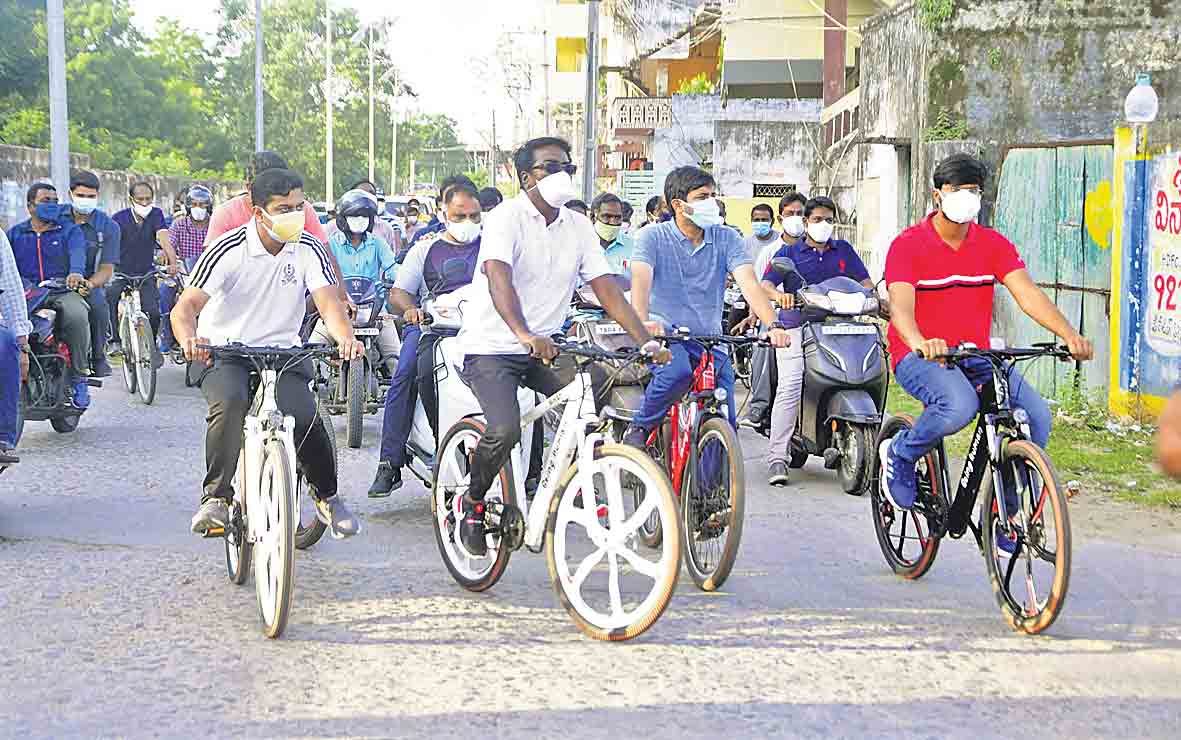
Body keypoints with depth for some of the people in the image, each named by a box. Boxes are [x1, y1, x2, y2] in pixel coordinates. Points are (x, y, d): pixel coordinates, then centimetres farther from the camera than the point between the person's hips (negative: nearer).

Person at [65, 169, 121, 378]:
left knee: (98, 306, -33)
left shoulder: (108, 227, 2)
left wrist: (89, 284, -25)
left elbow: (107, 268, -4)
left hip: (90, 283, 0)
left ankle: (98, 357, -11)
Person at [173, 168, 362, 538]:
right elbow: (186, 305, -21)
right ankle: (216, 497, -19)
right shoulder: (228, 250, -13)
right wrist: (189, 339, -45)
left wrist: (345, 337, -38)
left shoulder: (308, 250, -3)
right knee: (230, 401, -34)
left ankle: (328, 497, 6)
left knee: (304, 416, -22)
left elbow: (328, 301, -15)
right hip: (223, 353, -2)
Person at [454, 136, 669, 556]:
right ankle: (473, 505, 2)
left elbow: (607, 289, 2)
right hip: (492, 347, -6)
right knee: (505, 431, -26)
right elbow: (499, 279, -30)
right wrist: (524, 334, -47)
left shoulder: (578, 227, 6)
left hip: (545, 349, 6)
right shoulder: (507, 218, -13)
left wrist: (646, 342, -10)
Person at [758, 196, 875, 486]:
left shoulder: (844, 250, 20)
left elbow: (864, 280, 13)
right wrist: (778, 294, -23)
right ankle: (777, 457, -18)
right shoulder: (789, 251, 12)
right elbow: (766, 283, 0)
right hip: (796, 326, -3)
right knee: (789, 387, -18)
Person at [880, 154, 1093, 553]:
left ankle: (1006, 514, 1)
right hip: (921, 357, -5)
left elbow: (1027, 293, -8)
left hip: (976, 356, 5)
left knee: (1035, 417, -16)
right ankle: (901, 454, -5)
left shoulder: (993, 244, 3)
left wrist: (1069, 334, -25)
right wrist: (919, 342, -48)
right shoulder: (909, 244, -10)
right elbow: (900, 305, -25)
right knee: (959, 406, -37)